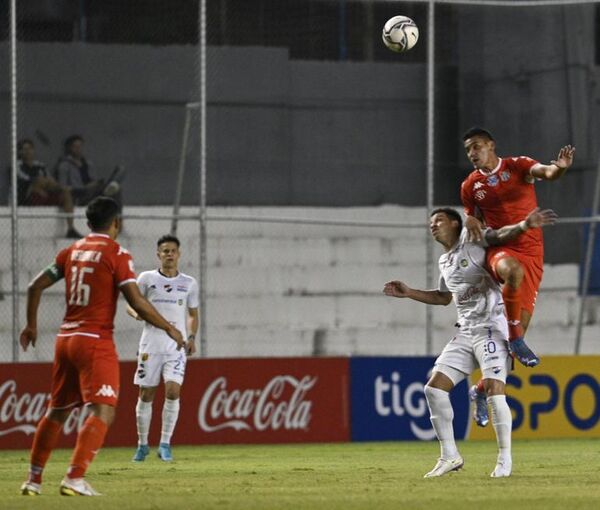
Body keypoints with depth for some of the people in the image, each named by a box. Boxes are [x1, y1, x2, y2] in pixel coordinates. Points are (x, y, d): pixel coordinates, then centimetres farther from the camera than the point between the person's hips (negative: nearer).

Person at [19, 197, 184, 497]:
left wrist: (31, 325, 25)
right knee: (102, 412, -11)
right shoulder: (117, 255, -7)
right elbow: (137, 303, -14)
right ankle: (75, 478, -26)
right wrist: (169, 328, -4)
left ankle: (33, 480, 22)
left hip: (65, 339, 7)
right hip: (96, 342, -7)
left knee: (56, 412, 18)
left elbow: (36, 286, 12)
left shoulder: (72, 251, 11)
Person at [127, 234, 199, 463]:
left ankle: (165, 444, -7)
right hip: (151, 344, 0)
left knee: (173, 391, -15)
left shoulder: (189, 283, 9)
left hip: (176, 345, 0)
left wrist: (192, 337, 2)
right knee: (146, 394, 2)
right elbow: (132, 304, 9)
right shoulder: (147, 278, 4)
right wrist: (136, 313, -14)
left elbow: (193, 314, 18)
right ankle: (142, 444, 16)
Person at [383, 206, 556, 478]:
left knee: (494, 391, -17)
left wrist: (525, 224, -37)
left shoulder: (472, 239, -3)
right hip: (465, 332, 8)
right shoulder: (445, 262, 20)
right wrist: (408, 292, 30)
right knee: (434, 388, 0)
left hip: (491, 327, -8)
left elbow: (501, 235, -18)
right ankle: (450, 456, 8)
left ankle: (505, 458, -4)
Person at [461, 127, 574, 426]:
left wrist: (560, 168, -40)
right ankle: (516, 340, -26)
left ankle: (482, 389, 13)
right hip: (501, 248, 0)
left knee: (521, 323, -2)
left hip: (532, 252, 0)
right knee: (512, 270, -40)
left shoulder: (518, 166, 3)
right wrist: (470, 222, -1)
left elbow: (546, 173, -16)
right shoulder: (470, 186, 10)